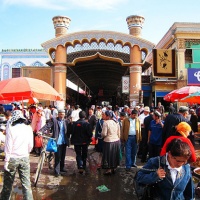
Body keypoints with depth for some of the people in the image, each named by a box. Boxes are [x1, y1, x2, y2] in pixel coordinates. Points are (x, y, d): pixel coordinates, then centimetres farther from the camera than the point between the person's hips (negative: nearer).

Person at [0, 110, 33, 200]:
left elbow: (8, 145, -9)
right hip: (24, 158, 2)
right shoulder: (28, 128, 0)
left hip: (12, 158, -2)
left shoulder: (11, 128, -9)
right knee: (26, 183, 6)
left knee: (8, 183, 14)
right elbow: (30, 145, 3)